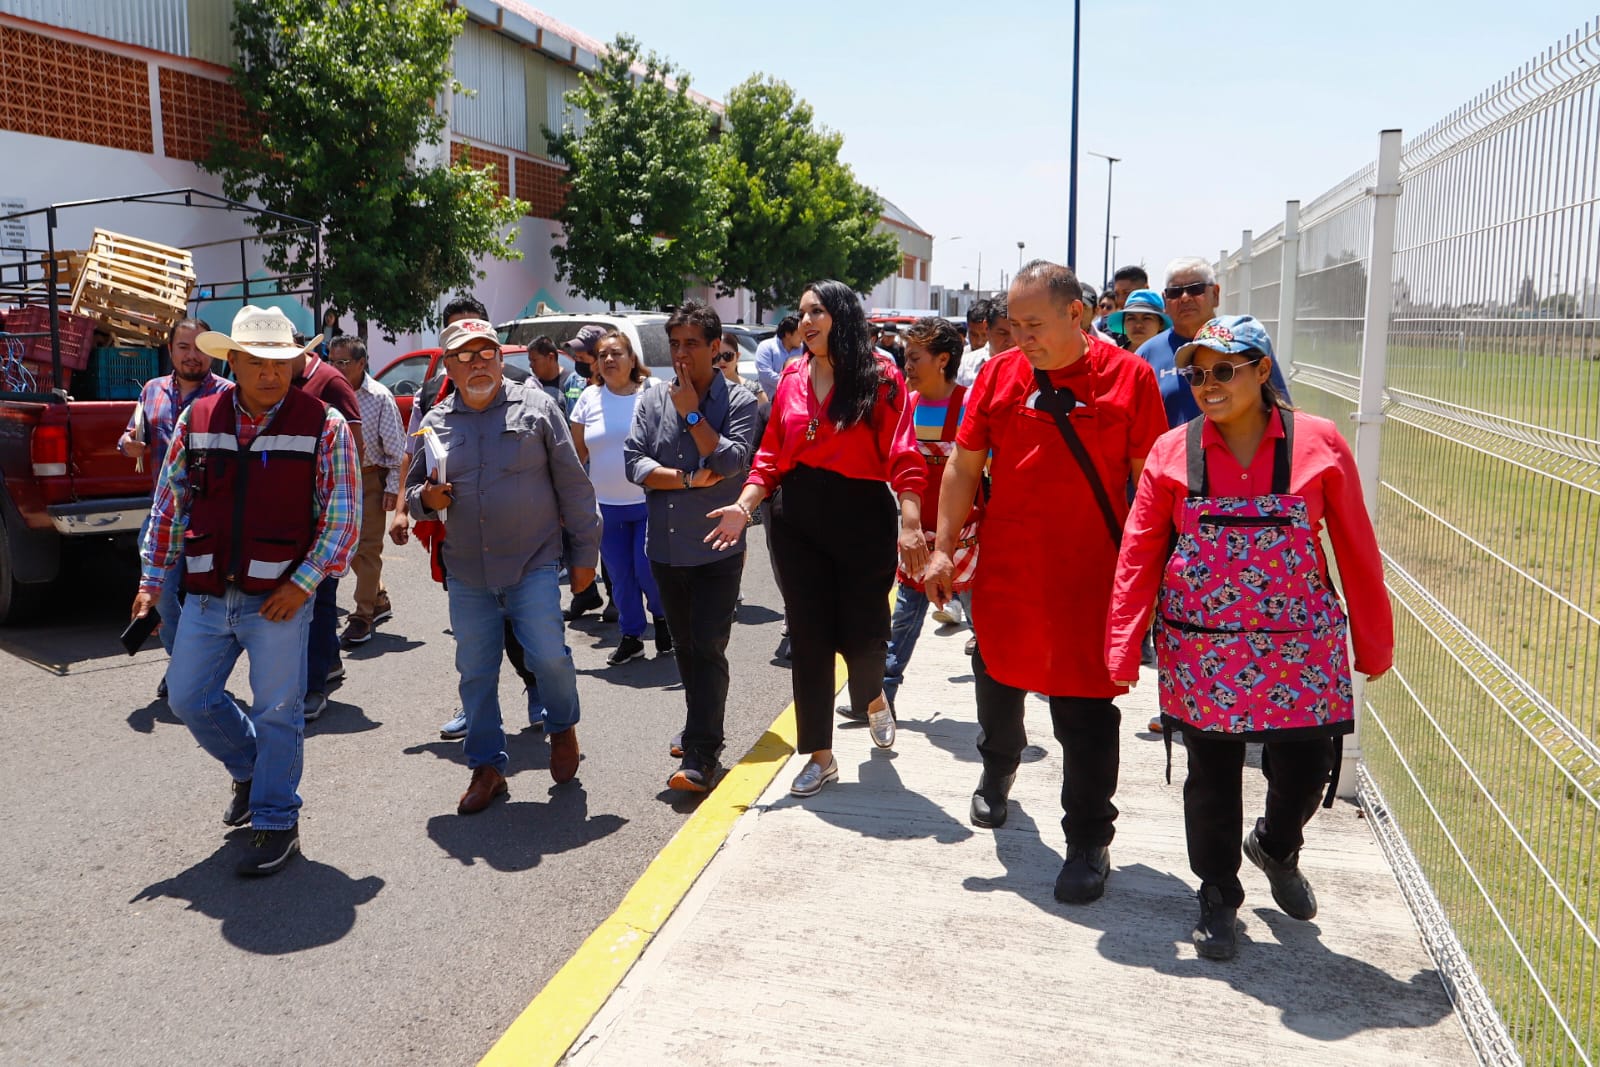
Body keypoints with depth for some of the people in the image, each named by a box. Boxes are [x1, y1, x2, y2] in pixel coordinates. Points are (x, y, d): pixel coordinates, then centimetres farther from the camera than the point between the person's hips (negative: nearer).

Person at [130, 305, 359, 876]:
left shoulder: (323, 425, -6)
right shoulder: (197, 419, 4)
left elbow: (343, 515, -6)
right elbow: (168, 502, 12)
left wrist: (303, 583, -13)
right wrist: (152, 578, 11)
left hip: (279, 597, -4)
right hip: (206, 595, 5)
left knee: (276, 711, 1)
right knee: (188, 698, 13)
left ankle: (276, 824, 16)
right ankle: (250, 771, 39)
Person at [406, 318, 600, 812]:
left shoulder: (535, 406, 0)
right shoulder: (434, 423, 8)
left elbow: (573, 484, 1)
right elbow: (412, 489, 19)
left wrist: (584, 553, -1)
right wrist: (425, 499, -7)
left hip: (533, 566, -3)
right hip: (466, 574, 3)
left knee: (549, 656, -9)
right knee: (475, 673, 8)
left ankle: (562, 726, 22)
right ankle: (487, 766, 23)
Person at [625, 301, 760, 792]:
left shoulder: (738, 400, -5)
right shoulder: (653, 401, 6)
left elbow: (731, 462, -18)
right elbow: (635, 462, -4)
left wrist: (692, 412, -14)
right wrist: (690, 480, -13)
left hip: (718, 545, -5)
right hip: (666, 545, 5)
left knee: (709, 647, -7)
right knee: (684, 645, 17)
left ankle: (701, 758, -5)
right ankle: (699, 728, 35)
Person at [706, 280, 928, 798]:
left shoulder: (880, 375, -6)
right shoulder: (792, 376, 7)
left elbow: (902, 455, -13)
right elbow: (772, 454, 8)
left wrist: (911, 524, -22)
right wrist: (744, 506, -3)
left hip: (862, 517, -4)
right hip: (796, 520, 4)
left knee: (861, 631, 3)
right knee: (808, 637, 7)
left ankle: (872, 698, 41)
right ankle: (820, 755, 20)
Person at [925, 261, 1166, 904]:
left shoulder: (1129, 376, -5)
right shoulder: (999, 374, 2)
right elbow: (964, 466, 6)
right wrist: (944, 549, 2)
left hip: (1090, 581, -3)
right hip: (1004, 573, 3)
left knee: (1086, 717, 3)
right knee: (998, 684, 20)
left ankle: (1089, 842, 19)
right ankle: (996, 774, 50)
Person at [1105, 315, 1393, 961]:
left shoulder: (1319, 444, -4)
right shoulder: (1173, 451, -2)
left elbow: (1356, 550, 1)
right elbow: (1140, 554, -3)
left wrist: (1373, 642, 5)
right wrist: (1123, 647, -9)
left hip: (1299, 647, 0)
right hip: (1203, 649, 0)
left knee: (1306, 770, 6)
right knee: (1211, 777, 9)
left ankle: (1274, 845, 42)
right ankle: (1218, 895, 32)